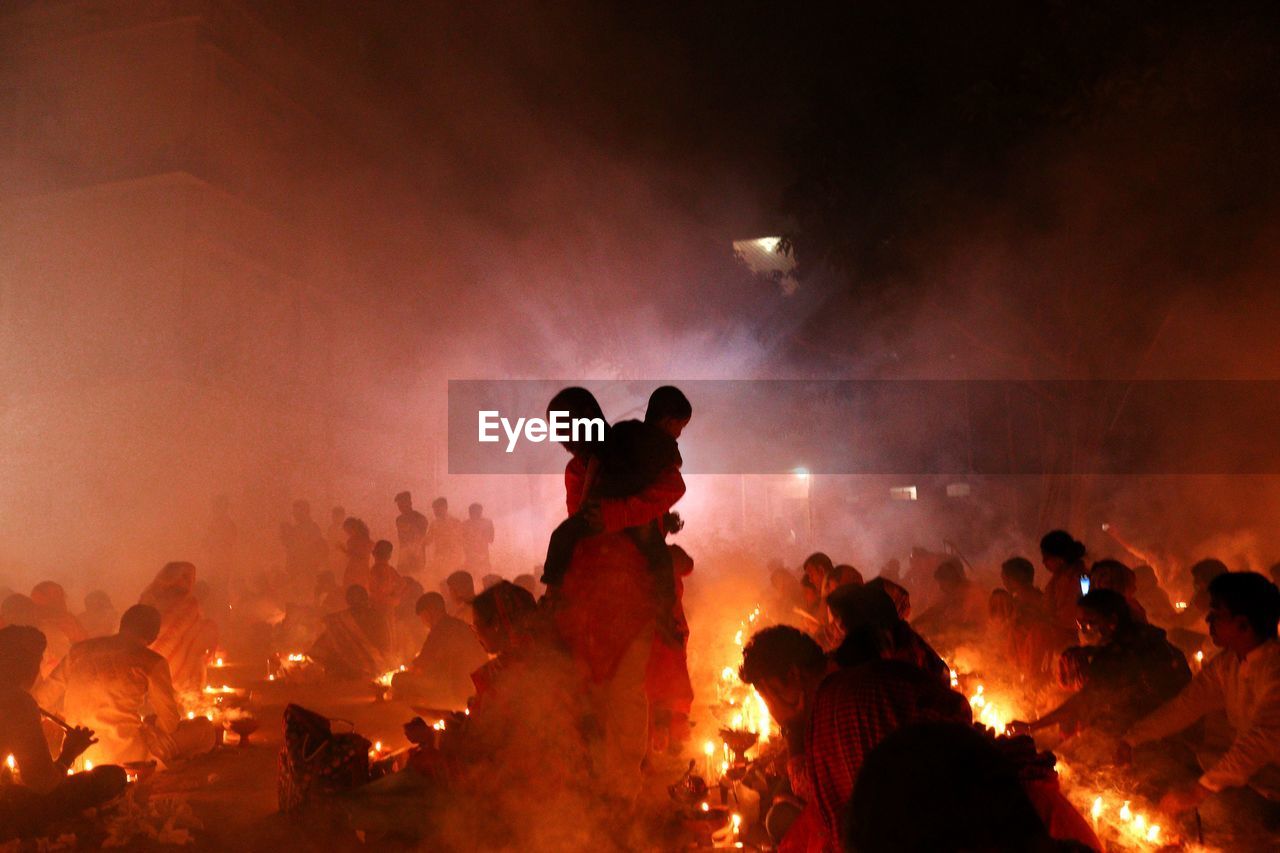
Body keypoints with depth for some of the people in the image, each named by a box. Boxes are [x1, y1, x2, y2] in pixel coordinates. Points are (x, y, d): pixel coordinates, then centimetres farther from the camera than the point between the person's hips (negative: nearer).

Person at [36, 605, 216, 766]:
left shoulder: (80, 650, 8)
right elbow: (170, 722, -2)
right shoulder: (152, 662, -5)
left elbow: (42, 699, 11)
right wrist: (148, 721, 21)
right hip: (124, 756, -6)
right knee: (203, 728, 9)